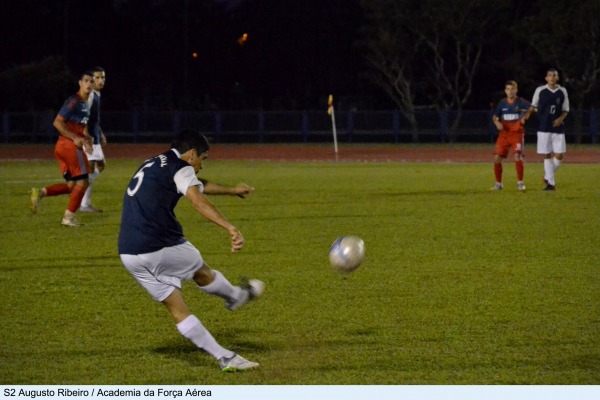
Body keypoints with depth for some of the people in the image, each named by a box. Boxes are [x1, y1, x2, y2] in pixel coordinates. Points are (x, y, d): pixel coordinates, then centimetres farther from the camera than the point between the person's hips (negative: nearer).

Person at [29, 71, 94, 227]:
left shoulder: (85, 103, 18)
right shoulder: (74, 101, -12)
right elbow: (57, 122, -17)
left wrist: (85, 137, 9)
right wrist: (75, 138, -21)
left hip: (62, 147, 9)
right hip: (70, 145, -9)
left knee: (72, 185, 9)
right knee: (82, 182, -3)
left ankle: (40, 192, 0)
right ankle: (68, 217, 0)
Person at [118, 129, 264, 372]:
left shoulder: (152, 166, 24)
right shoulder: (180, 168, -4)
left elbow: (198, 185, 41)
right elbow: (198, 200, -25)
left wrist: (232, 190, 54)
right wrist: (230, 228, -38)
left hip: (128, 255, 8)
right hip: (162, 247, -8)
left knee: (178, 310, 9)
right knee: (202, 273, 22)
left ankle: (225, 358, 13)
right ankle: (237, 297, 47)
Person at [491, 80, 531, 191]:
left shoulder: (521, 102, -4)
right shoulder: (502, 103, 7)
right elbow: (495, 116, 14)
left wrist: (525, 116, -31)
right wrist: (497, 122, -8)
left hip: (517, 133, -3)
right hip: (504, 134, 3)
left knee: (517, 157, -18)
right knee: (497, 158, -3)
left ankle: (520, 182, -1)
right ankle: (498, 183, 12)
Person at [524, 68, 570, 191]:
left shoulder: (562, 91, 3)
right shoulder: (540, 90, 0)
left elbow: (565, 110, 8)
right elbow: (534, 106, 13)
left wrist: (561, 119, -11)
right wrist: (528, 113, -6)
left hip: (558, 128, 1)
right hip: (544, 128, -1)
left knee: (559, 155, -4)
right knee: (547, 155, -1)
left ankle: (547, 176, 20)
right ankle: (551, 183, 7)